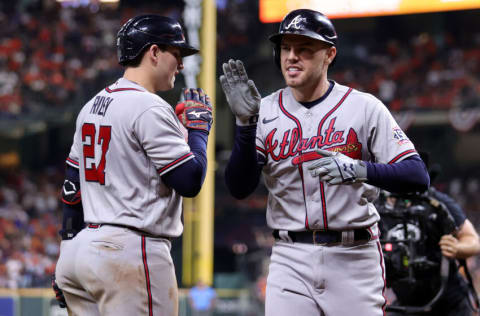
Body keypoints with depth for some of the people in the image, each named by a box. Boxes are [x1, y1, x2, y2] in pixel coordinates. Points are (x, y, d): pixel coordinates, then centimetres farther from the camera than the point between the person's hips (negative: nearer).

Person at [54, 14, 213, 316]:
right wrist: (198, 127, 2)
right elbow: (191, 182, -13)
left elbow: (72, 186, 19)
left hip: (81, 248, 9)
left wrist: (68, 255, 23)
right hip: (130, 252, -9)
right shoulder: (150, 108, -11)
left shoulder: (92, 106, 16)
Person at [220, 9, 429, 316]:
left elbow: (419, 177, -9)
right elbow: (239, 188, -3)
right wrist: (245, 123, -16)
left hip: (355, 256, -2)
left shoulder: (364, 107, -1)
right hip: (291, 260, 2)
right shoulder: (266, 111, 6)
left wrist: (358, 170, -27)